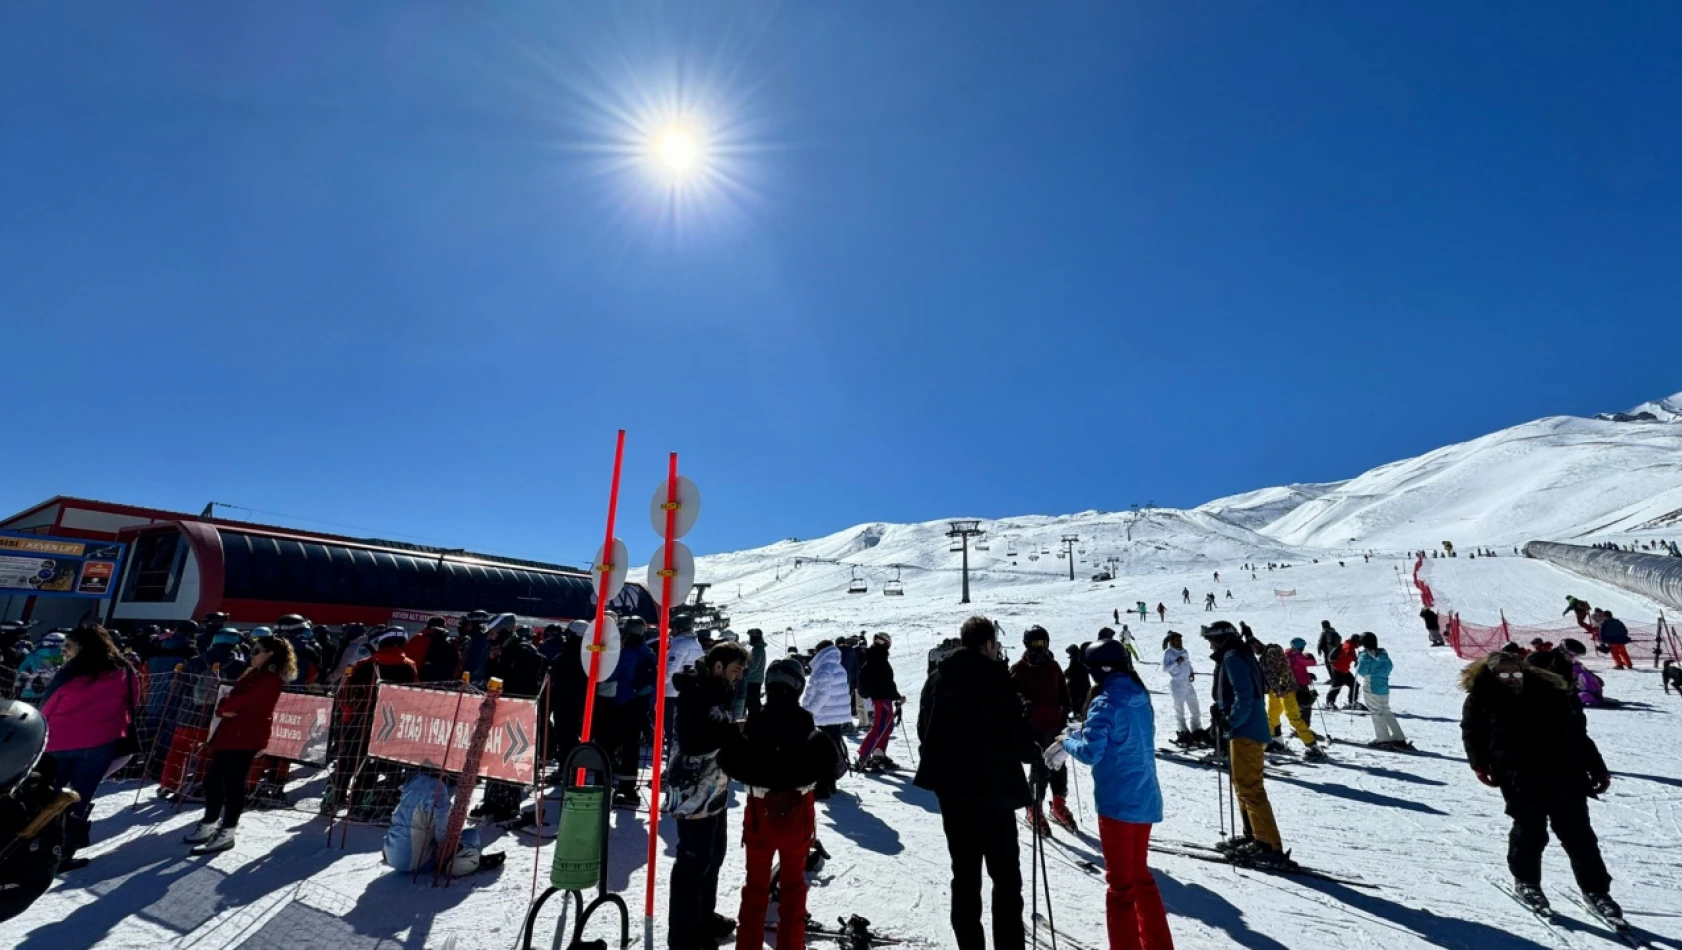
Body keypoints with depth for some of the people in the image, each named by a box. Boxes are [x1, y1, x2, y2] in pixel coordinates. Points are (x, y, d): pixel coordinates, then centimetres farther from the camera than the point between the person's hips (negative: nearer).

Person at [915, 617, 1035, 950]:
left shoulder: (937, 679, 3)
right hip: (993, 790, -5)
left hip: (951, 790, 5)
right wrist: (1035, 752, 6)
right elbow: (1015, 735, -15)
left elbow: (924, 731, 6)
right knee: (1005, 876, 8)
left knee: (964, 874, 16)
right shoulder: (995, 676, -14)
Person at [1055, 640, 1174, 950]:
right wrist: (1080, 732, 8)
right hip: (1146, 799, 8)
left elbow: (1090, 753, -23)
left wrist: (1067, 742, -4)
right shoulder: (1139, 696, 6)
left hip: (1118, 802, -8)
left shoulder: (1106, 702, -19)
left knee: (1120, 881, 6)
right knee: (1140, 874, 23)